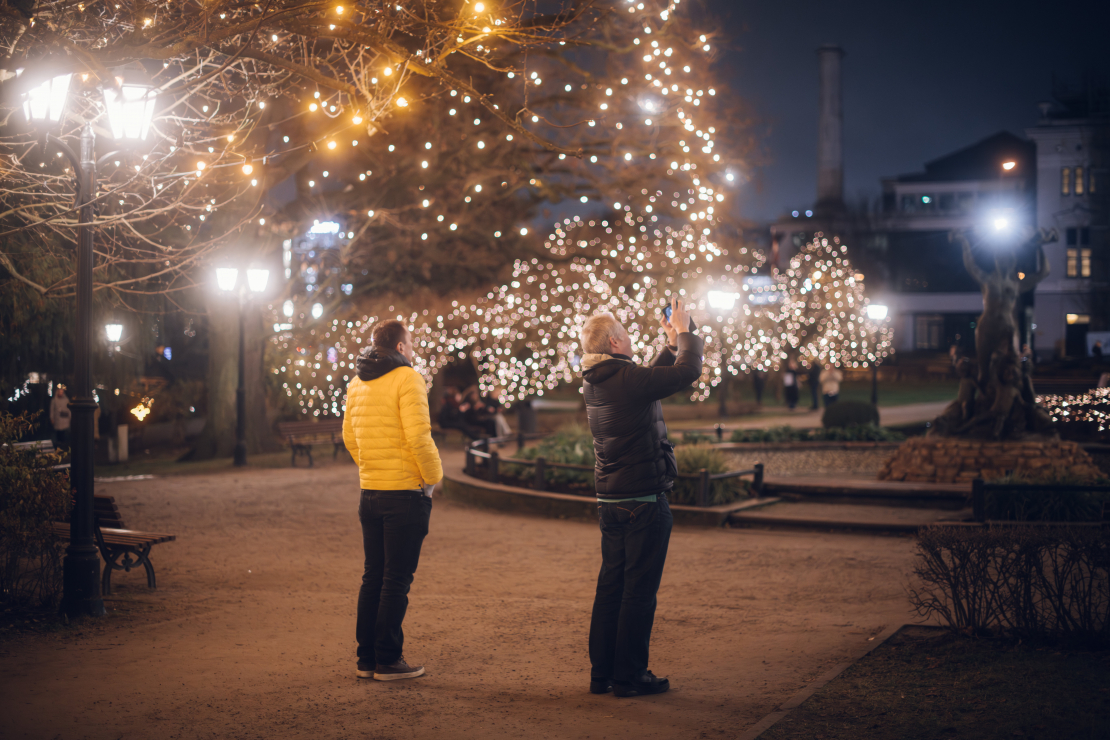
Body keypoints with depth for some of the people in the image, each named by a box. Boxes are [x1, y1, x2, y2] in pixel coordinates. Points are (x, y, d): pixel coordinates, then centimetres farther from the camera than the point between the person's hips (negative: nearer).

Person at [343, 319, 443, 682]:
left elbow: (349, 437, 17)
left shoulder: (357, 384, 11)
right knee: (397, 580, 0)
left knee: (373, 576, 14)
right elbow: (418, 436, -19)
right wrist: (433, 476, -7)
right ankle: (388, 661, 3)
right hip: (406, 492, -7)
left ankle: (366, 659, 18)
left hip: (370, 492, 7)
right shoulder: (407, 379, -12)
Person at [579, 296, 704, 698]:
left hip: (610, 500, 9)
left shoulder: (595, 381, 8)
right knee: (639, 591, -1)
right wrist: (683, 333, 1)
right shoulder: (628, 379, -18)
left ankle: (602, 672, 19)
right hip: (643, 501, -8)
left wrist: (671, 343, 20)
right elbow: (688, 371, -15)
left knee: (610, 586, 14)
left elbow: (654, 379, 23)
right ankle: (629, 676, 5)